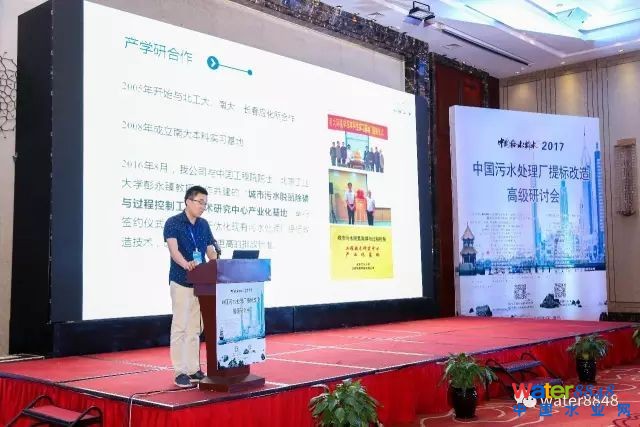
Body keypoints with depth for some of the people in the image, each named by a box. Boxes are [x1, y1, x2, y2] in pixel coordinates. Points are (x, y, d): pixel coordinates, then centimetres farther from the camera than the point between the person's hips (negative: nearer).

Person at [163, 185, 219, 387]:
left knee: (195, 328, 10)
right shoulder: (173, 223, -7)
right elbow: (173, 249, -21)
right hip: (181, 282, -6)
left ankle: (193, 369, 17)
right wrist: (185, 264, -40)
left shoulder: (204, 225, 12)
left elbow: (211, 250, 13)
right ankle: (180, 371, 2)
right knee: (180, 326, -4)